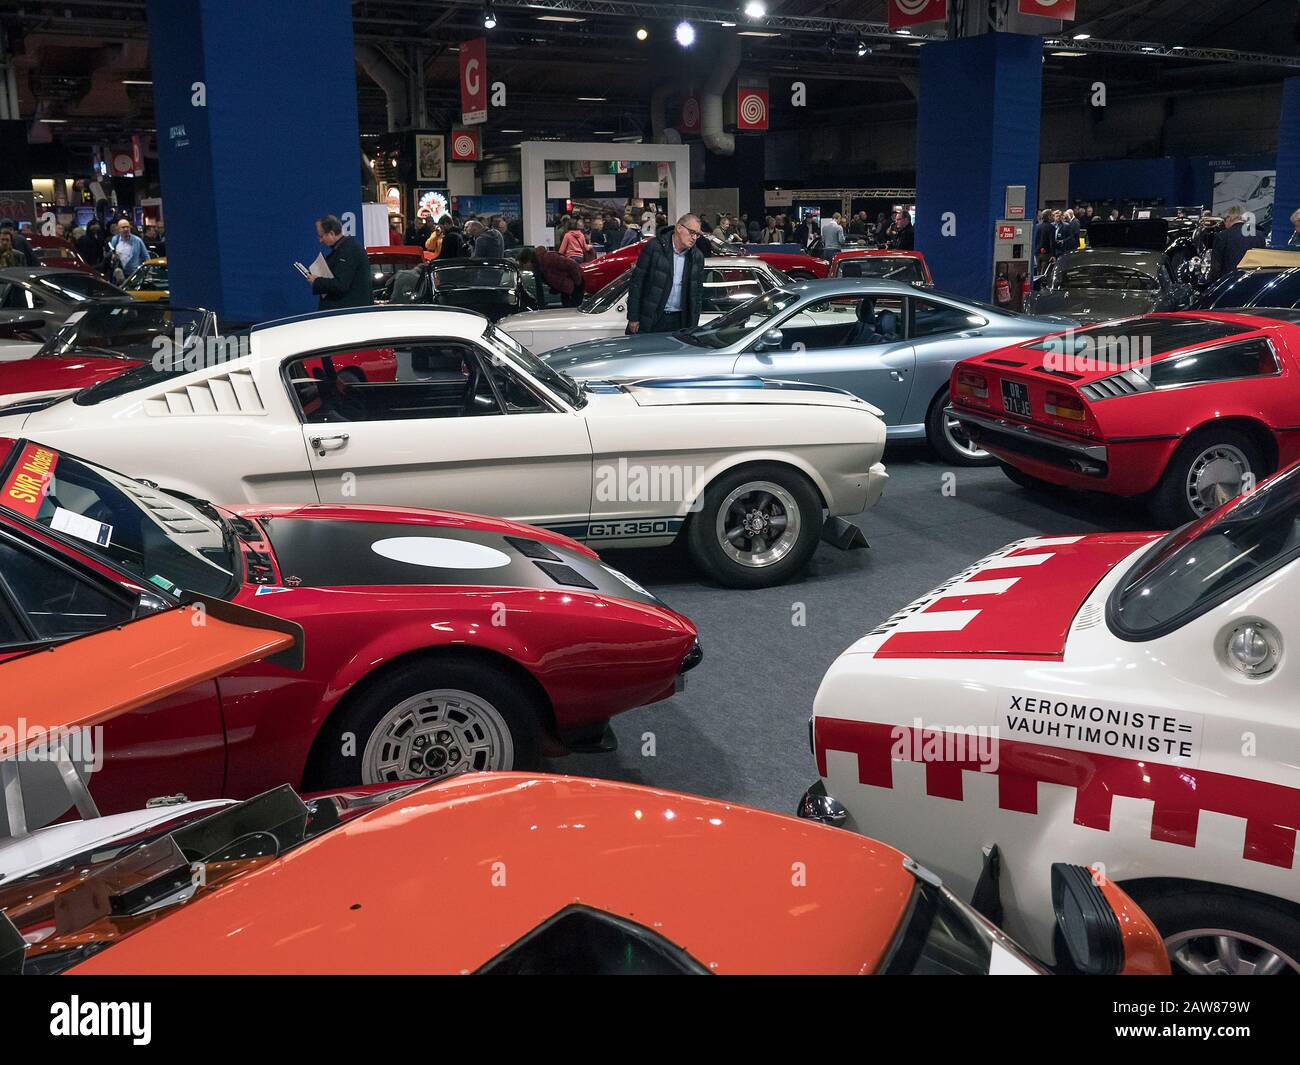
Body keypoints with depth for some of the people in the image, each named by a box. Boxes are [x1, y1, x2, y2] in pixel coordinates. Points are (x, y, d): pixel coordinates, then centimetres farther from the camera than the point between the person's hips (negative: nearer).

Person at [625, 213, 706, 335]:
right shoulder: (653, 247, -5)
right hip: (649, 320, -3)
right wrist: (633, 317, -9)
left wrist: (693, 326, 7)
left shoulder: (697, 257, 7)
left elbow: (698, 292, 13)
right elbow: (636, 282, -5)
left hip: (679, 321, 3)